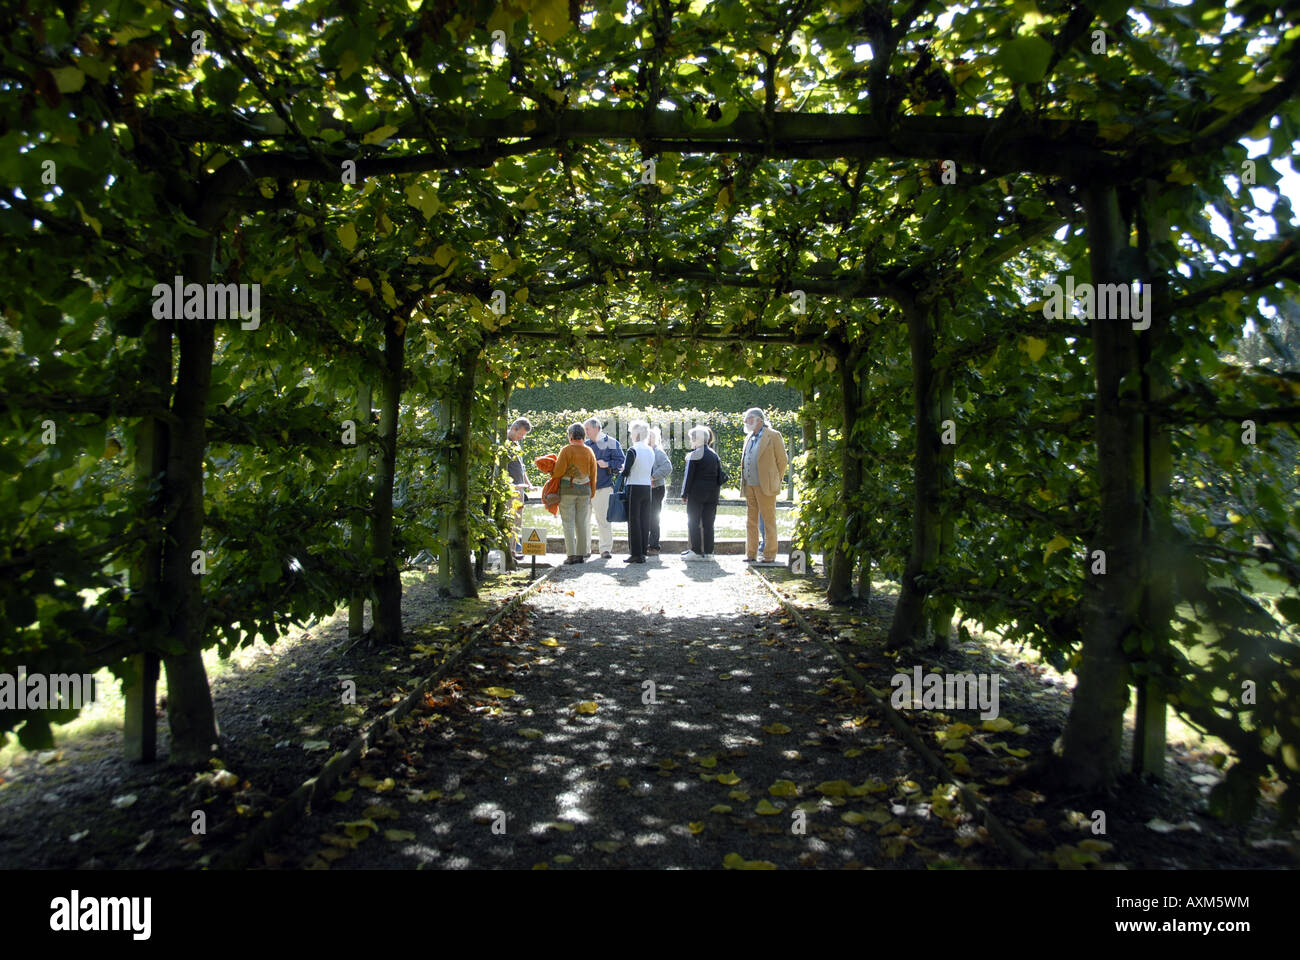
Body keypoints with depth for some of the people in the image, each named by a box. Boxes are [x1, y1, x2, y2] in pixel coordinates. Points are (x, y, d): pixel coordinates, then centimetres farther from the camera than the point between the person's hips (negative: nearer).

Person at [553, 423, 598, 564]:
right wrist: (592, 493, 15)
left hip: (568, 489, -4)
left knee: (568, 522, 0)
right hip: (585, 489, 4)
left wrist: (551, 472, 9)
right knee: (582, 523, 9)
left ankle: (571, 555, -4)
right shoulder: (589, 451, 5)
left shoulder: (566, 450, -9)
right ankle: (581, 554, 10)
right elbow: (593, 474, 7)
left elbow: (559, 471, -13)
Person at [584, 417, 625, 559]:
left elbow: (620, 461, -3)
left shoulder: (611, 443, 0)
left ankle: (606, 548, 7)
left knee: (603, 519, -2)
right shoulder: (585, 444, 13)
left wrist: (607, 464, -17)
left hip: (603, 487, -4)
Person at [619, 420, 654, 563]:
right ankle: (643, 551, 13)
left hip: (634, 488, -7)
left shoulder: (633, 450, -13)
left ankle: (636, 554, -2)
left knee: (634, 520, -2)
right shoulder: (651, 451, 10)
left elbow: (626, 471, -15)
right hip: (647, 488, 7)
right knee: (644, 520, 9)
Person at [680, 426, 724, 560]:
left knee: (694, 523, 1)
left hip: (696, 492, -6)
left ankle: (696, 551, -2)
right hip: (712, 494, 6)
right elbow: (720, 475, 11)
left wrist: (684, 494, -5)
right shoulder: (714, 455, 11)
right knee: (708, 523, 7)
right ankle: (708, 552, 7)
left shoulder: (694, 455, -8)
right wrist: (715, 491, 15)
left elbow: (689, 476, -10)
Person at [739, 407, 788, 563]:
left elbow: (782, 460, -2)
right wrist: (744, 483, 15)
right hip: (749, 486, 7)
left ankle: (770, 554, 6)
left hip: (765, 486, -7)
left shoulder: (773, 436, -4)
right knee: (750, 521, 8)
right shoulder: (749, 437, 17)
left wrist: (776, 482, 1)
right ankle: (751, 554, 14)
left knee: (769, 521, 0)